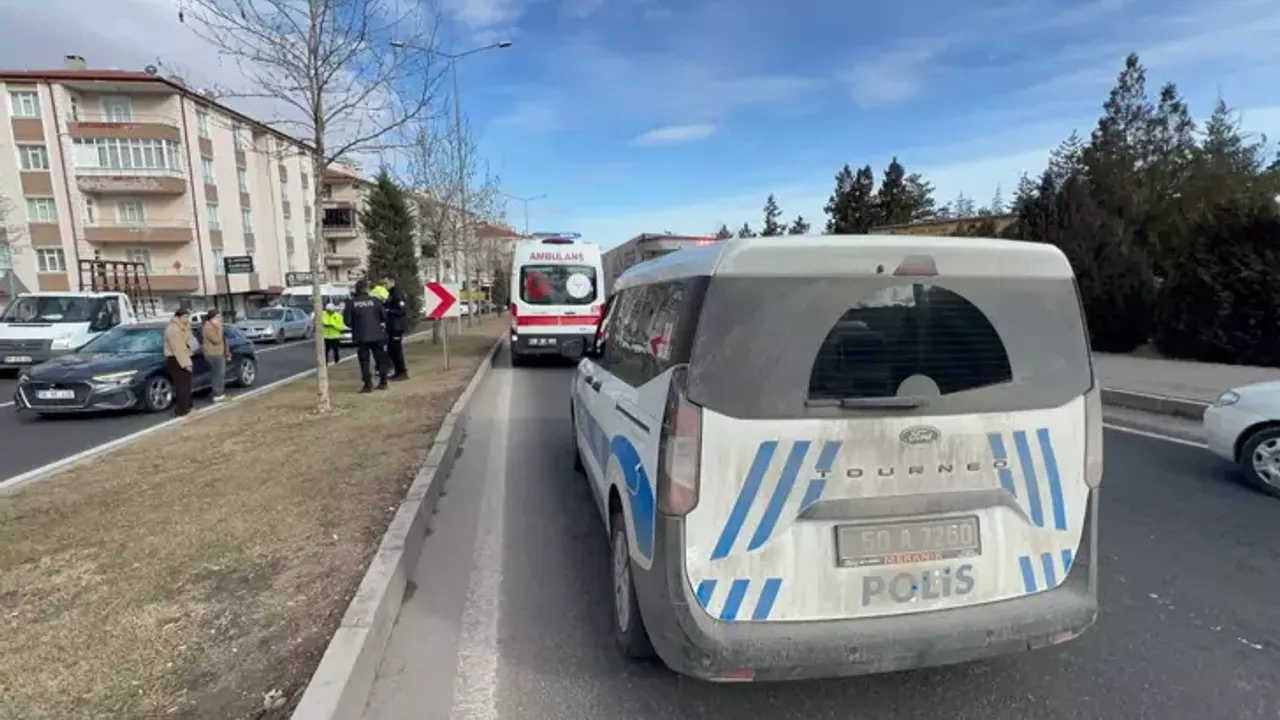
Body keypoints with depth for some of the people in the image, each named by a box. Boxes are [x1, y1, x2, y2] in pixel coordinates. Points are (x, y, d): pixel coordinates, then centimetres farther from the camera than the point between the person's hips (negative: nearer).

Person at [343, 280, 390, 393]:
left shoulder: (351, 303, -4)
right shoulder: (375, 301, -3)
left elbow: (347, 321, -4)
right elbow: (384, 317, -1)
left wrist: (355, 326, 16)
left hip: (361, 337, -1)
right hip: (377, 335, 1)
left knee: (364, 361, 4)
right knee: (381, 358, 12)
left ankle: (368, 384, -1)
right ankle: (383, 382, 15)